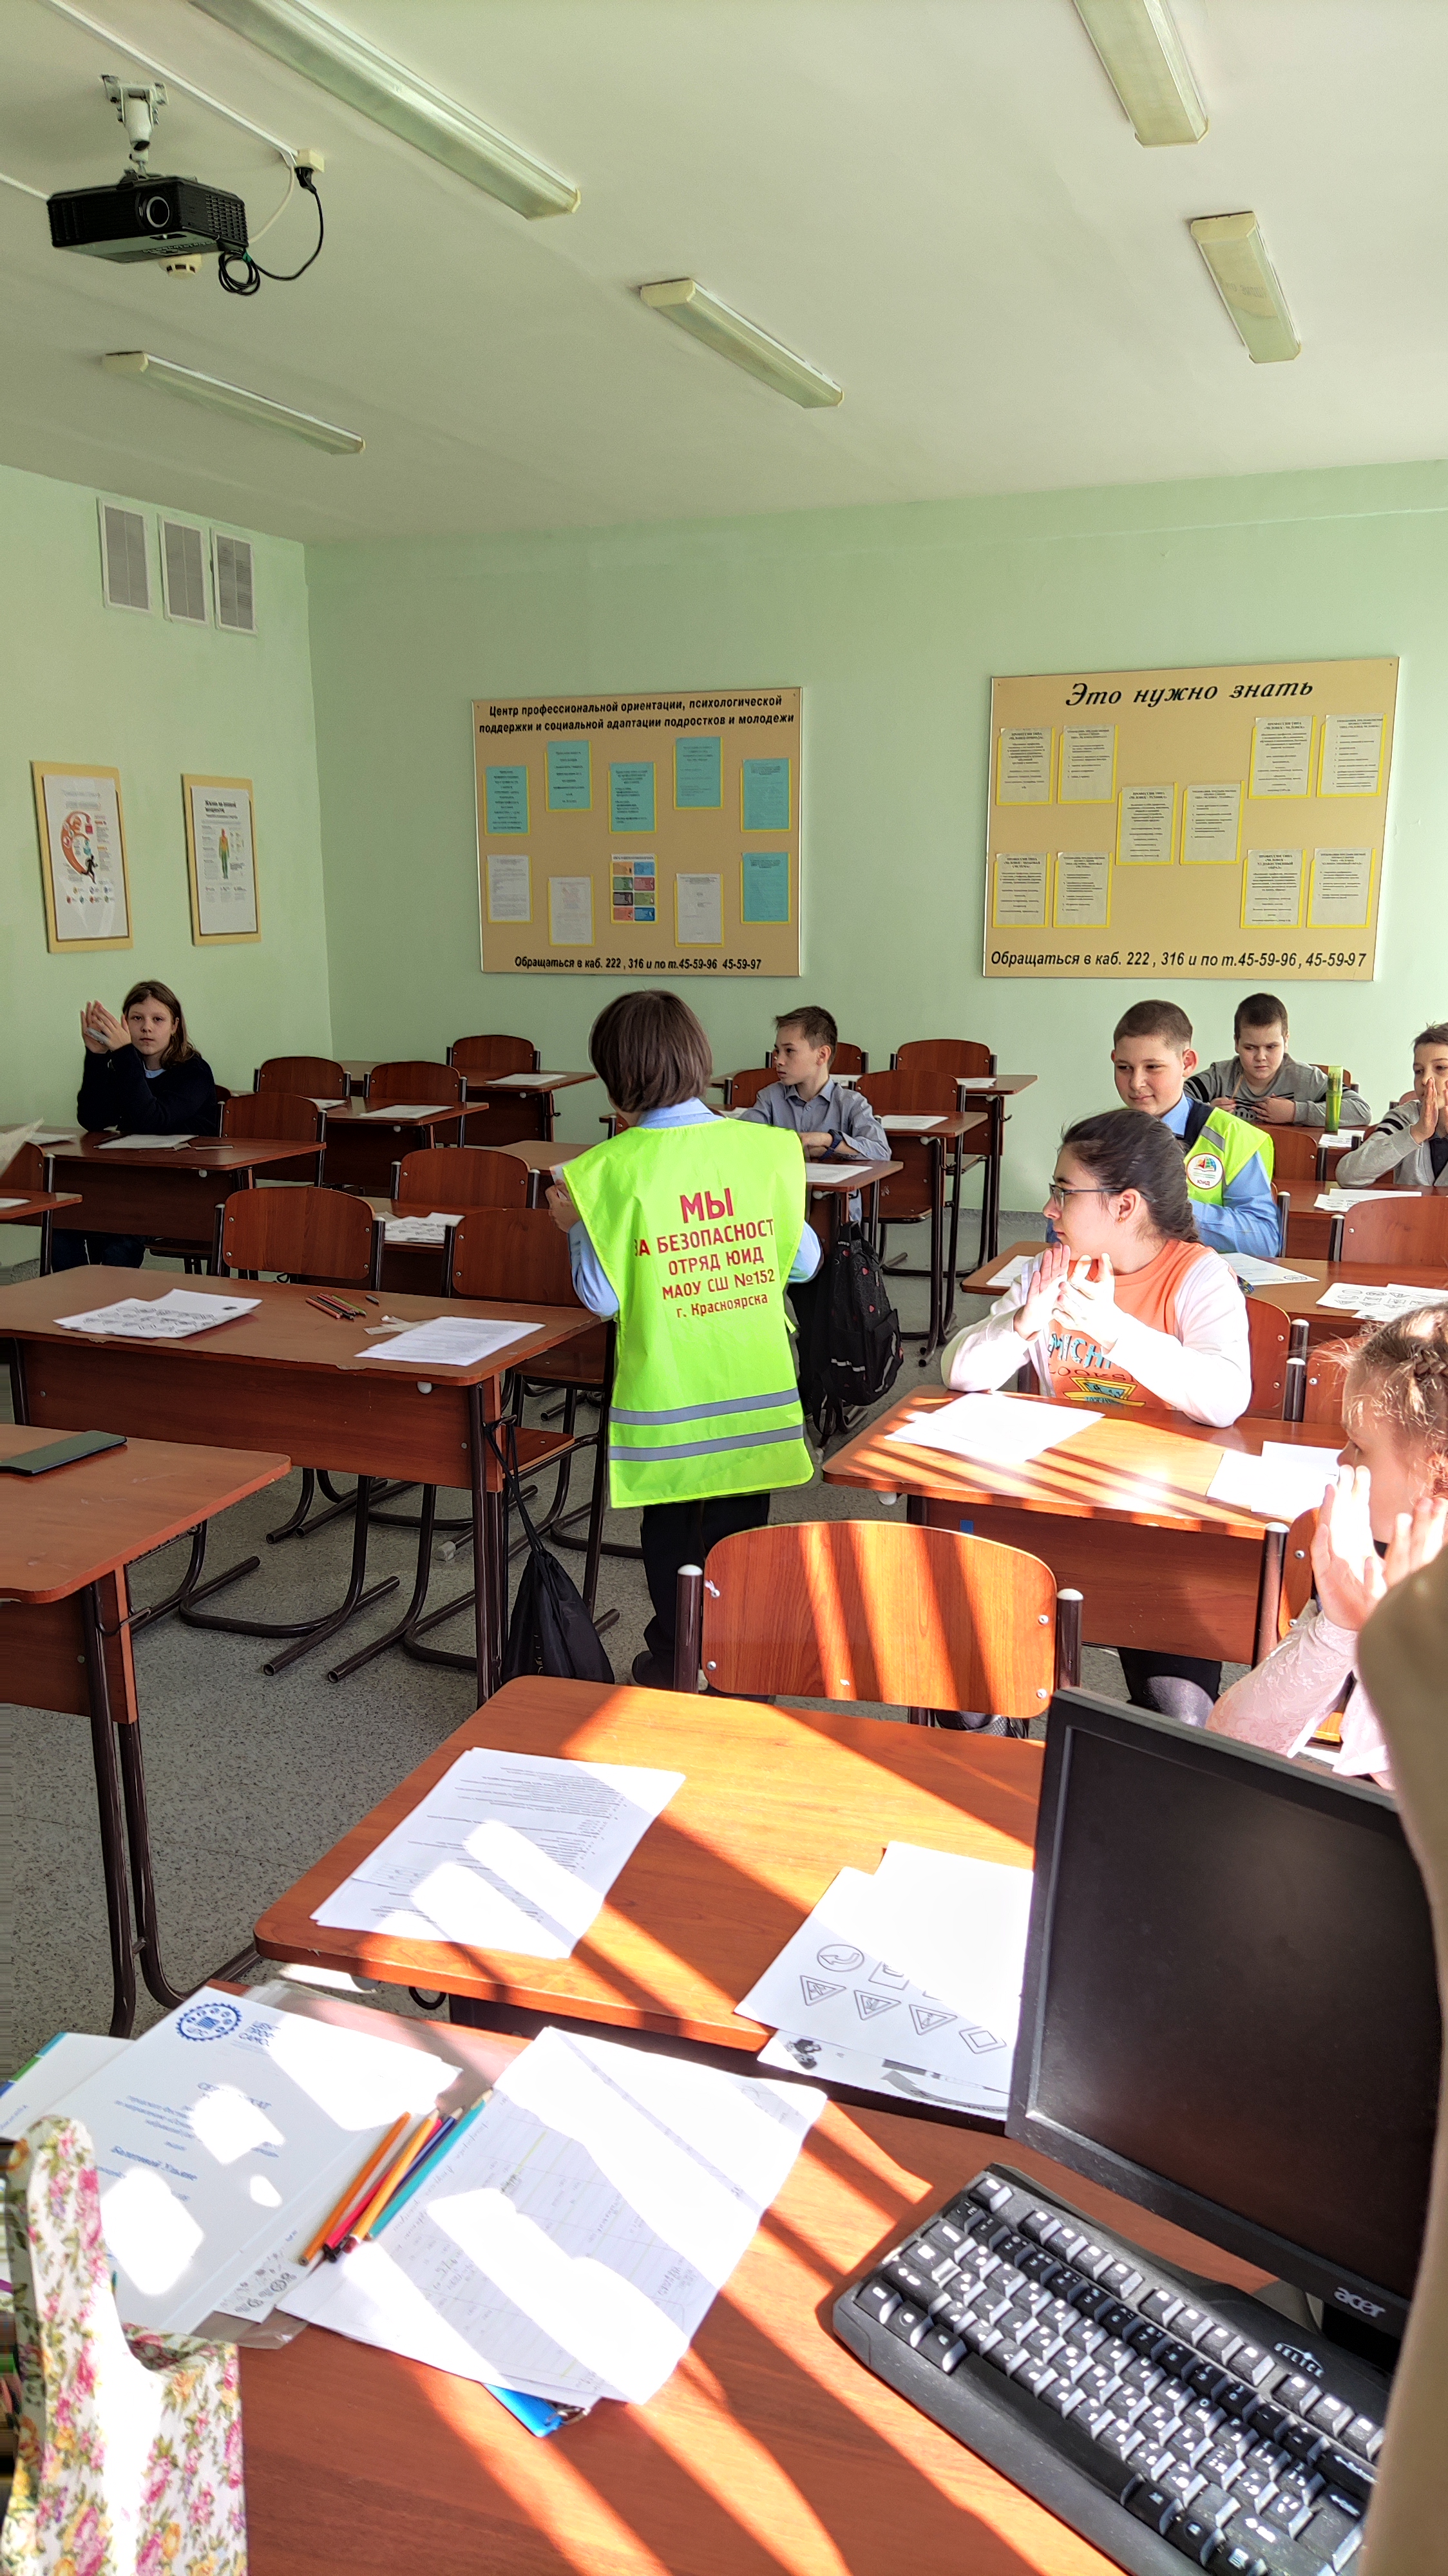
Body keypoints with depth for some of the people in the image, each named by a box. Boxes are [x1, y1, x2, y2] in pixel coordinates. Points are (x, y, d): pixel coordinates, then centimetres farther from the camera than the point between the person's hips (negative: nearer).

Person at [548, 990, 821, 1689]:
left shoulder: (610, 1169, -13)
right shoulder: (767, 1148, -5)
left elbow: (602, 1295, -10)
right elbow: (803, 1261, 3)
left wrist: (575, 1226, 6)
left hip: (665, 1388, -2)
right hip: (756, 1382, 2)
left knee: (670, 1526, 15)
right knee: (741, 1525, 16)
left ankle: (673, 1664, 27)